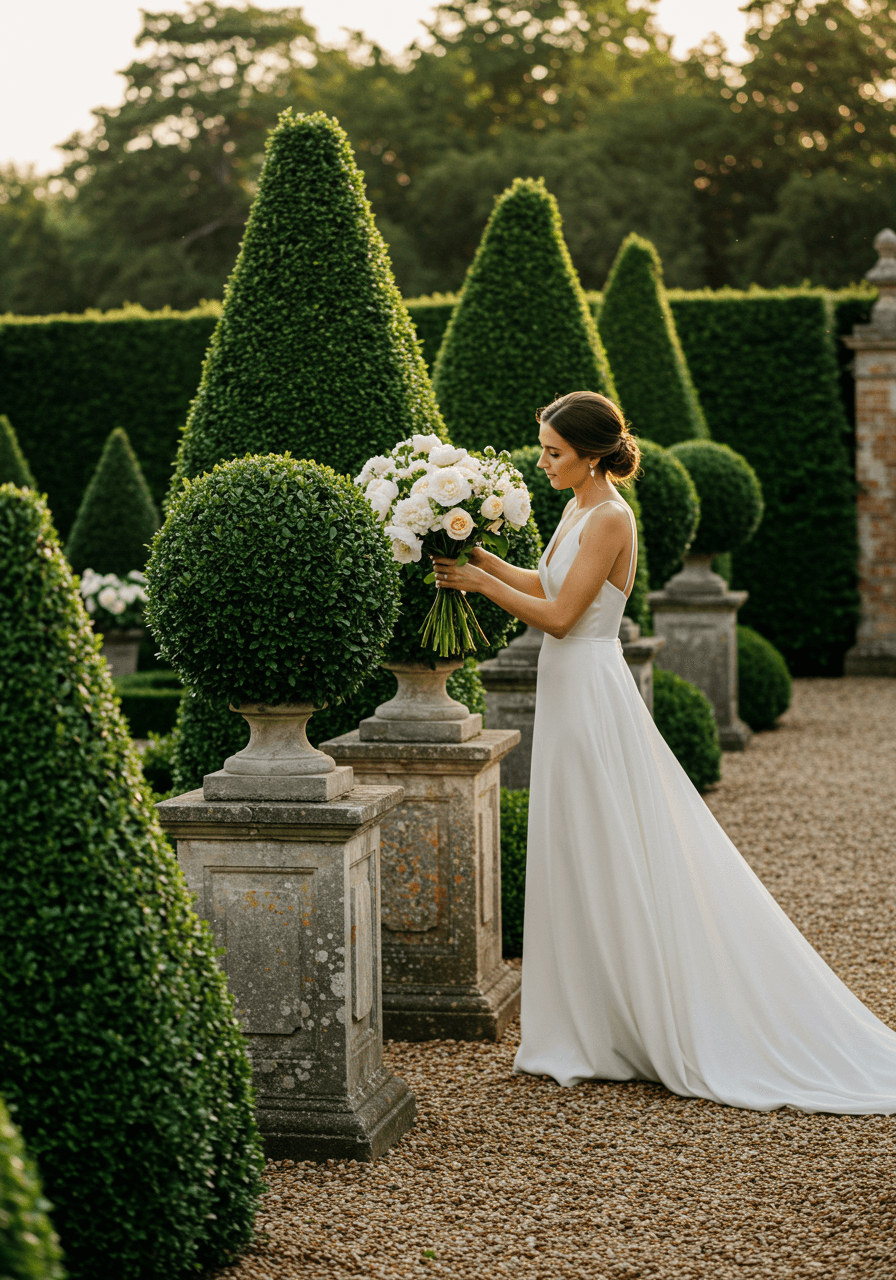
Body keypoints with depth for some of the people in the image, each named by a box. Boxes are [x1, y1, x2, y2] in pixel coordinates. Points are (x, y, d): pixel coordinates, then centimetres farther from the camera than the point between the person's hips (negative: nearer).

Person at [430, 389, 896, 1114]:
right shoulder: (579, 511, 11)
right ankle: (595, 1028, 21)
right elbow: (545, 585, 23)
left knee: (610, 862, -2)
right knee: (581, 863, 13)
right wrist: (477, 554, 15)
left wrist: (479, 582, -13)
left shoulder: (609, 519, -17)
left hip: (592, 699, -10)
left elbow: (558, 616, -19)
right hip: (571, 695, 10)